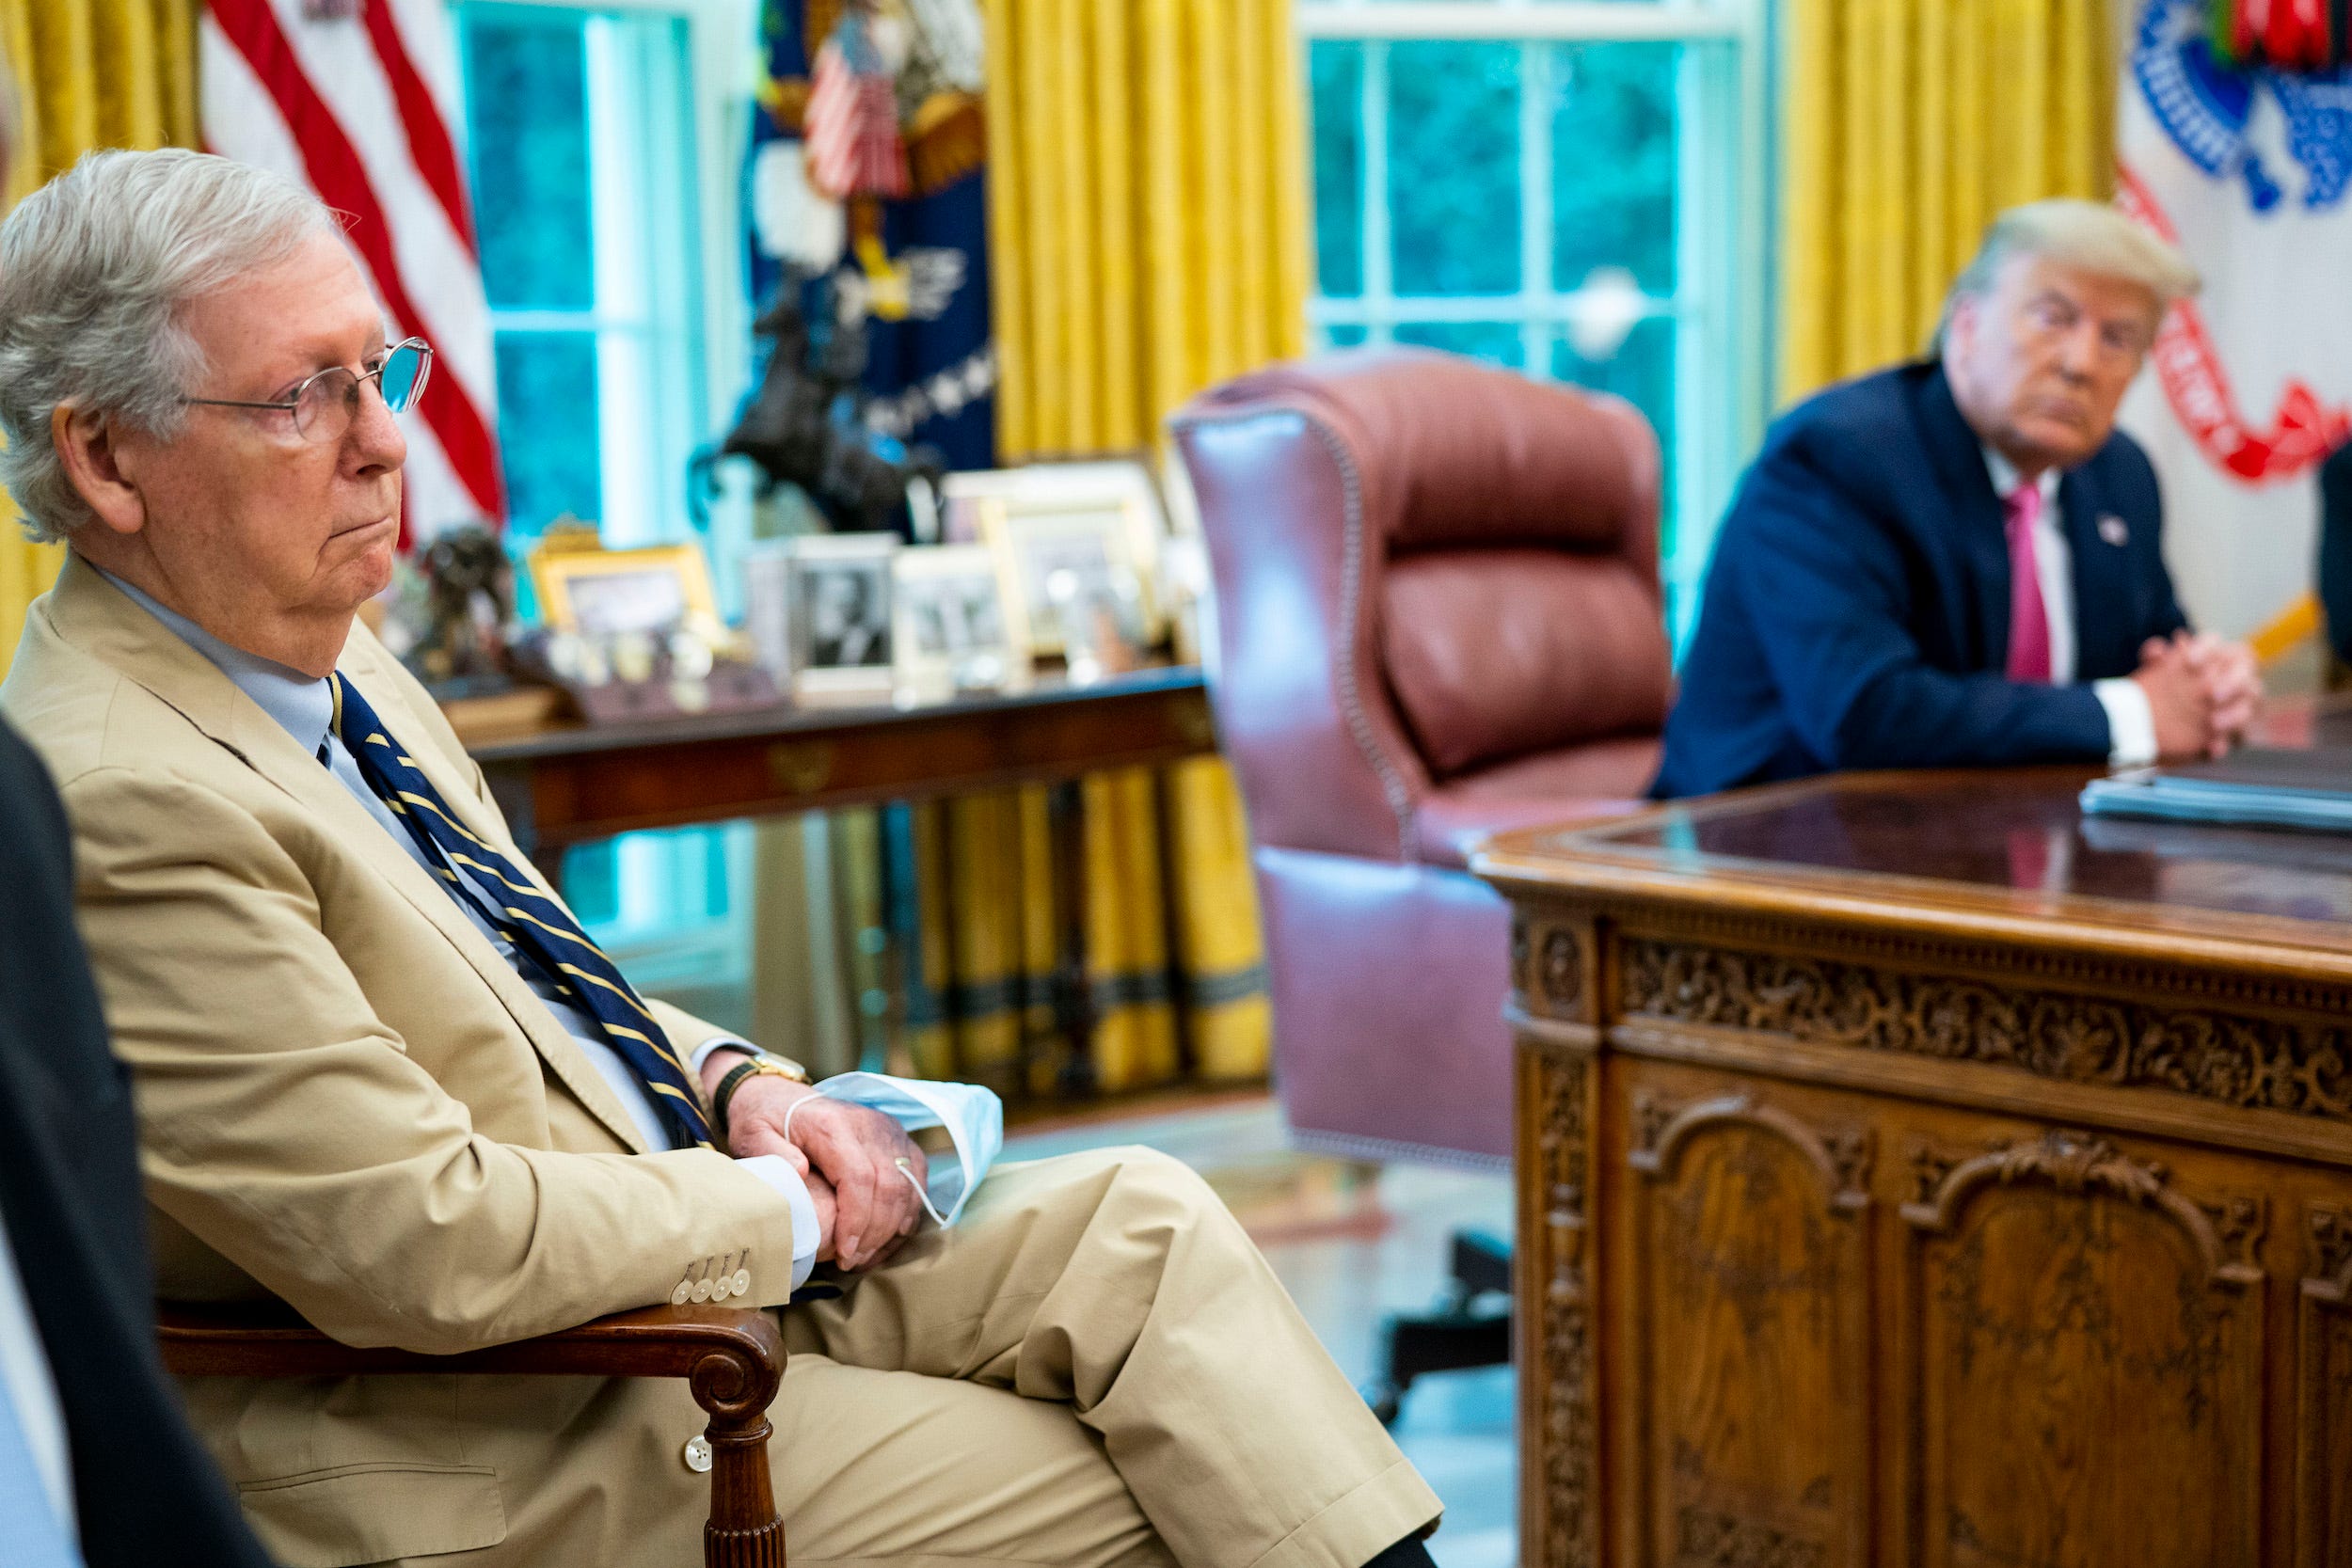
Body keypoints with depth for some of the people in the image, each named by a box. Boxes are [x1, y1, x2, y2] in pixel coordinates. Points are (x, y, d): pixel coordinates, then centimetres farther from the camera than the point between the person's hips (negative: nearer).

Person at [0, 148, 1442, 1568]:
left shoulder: (320, 657, 6)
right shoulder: (119, 803, -25)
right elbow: (430, 1247, -26)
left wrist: (735, 1084, 1)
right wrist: (779, 1209, -13)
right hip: (500, 1449, -9)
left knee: (1143, 1222, -1)